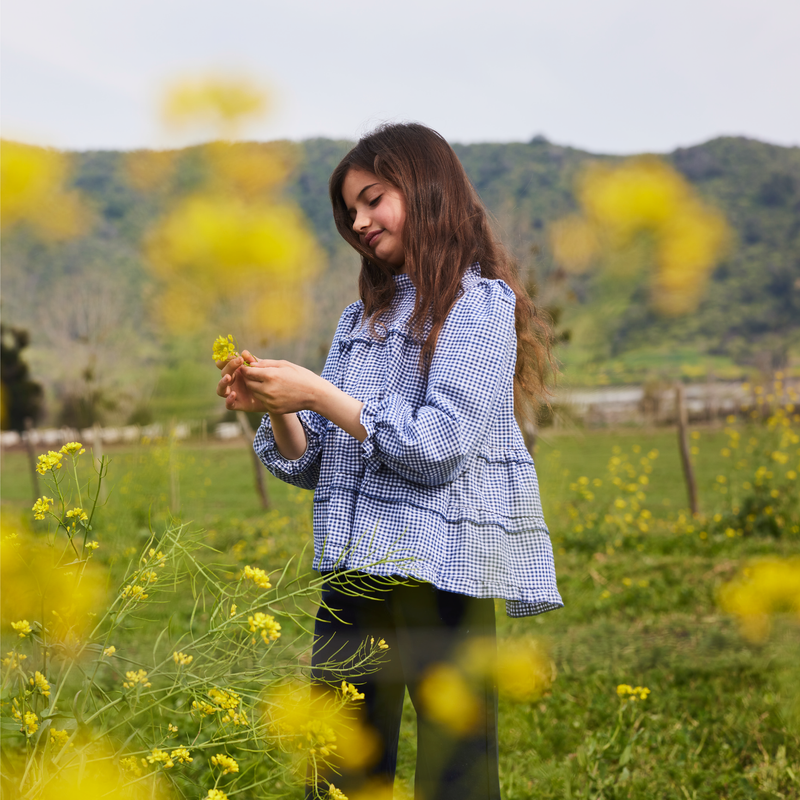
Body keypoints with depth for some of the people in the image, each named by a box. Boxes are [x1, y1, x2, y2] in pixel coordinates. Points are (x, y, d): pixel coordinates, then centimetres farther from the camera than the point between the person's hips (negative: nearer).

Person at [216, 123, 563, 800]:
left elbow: (439, 448, -14)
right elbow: (314, 465, 16)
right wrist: (272, 408, -2)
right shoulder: (362, 318, 18)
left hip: (443, 573, -6)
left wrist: (316, 393, -13)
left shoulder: (480, 304, -2)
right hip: (355, 573, 6)